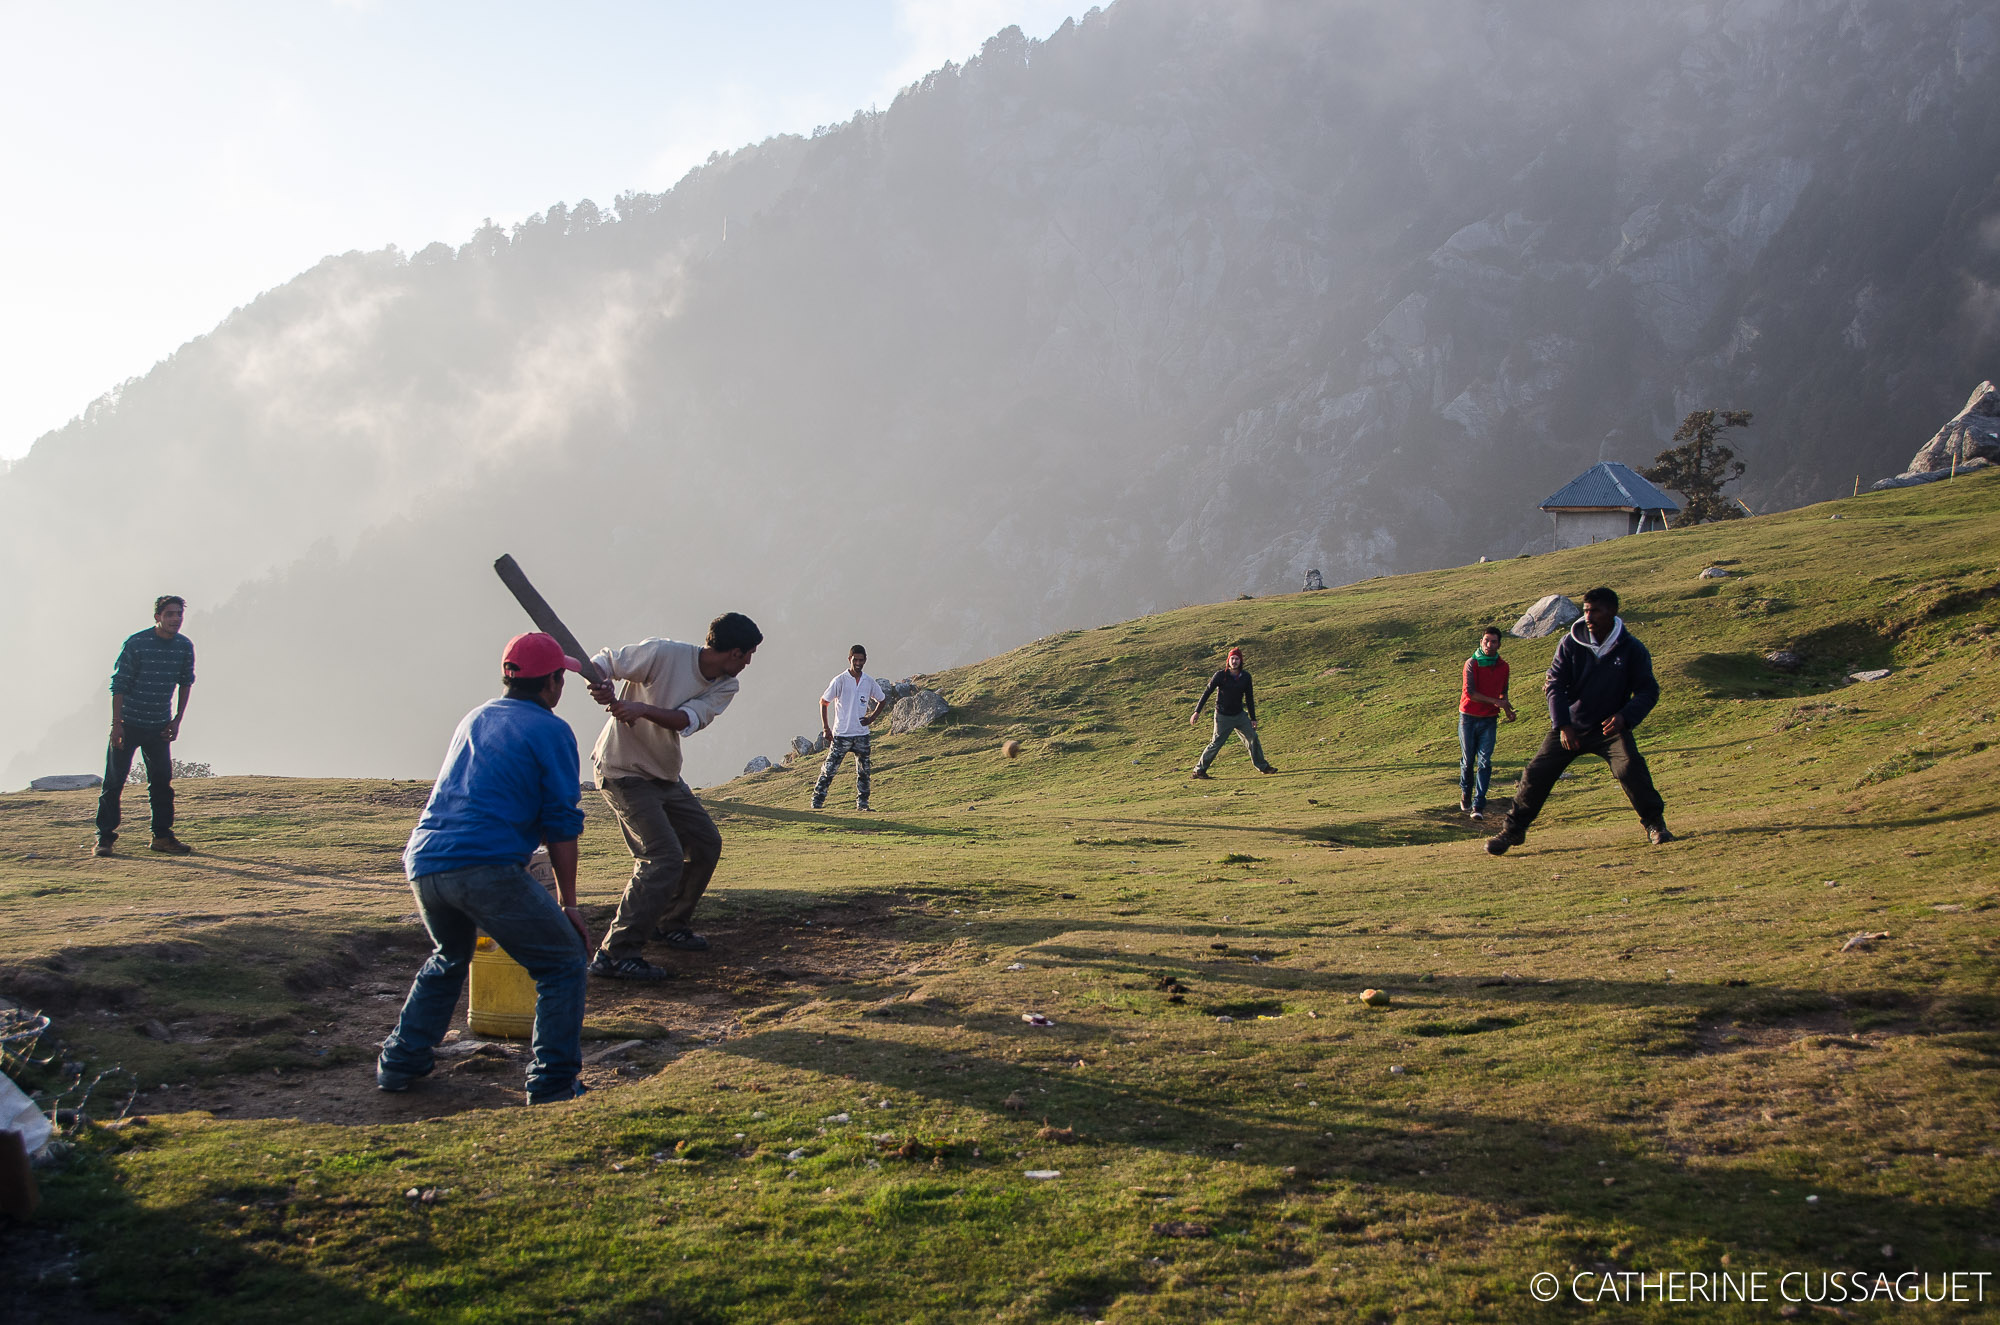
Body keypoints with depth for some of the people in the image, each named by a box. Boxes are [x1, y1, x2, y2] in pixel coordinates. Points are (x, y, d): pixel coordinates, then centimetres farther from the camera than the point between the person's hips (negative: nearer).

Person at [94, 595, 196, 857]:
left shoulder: (185, 646, -3)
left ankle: (162, 836, 16)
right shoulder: (136, 643, -15)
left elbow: (186, 682, 10)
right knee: (114, 780, -1)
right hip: (128, 723, -4)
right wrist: (117, 724, -15)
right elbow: (119, 684, -12)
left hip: (160, 726, 4)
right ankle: (105, 838, 5)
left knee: (162, 781, 6)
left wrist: (177, 720, 6)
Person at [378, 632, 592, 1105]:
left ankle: (401, 1062, 31)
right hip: (485, 866, -7)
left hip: (422, 863, 7)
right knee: (562, 962, 4)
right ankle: (553, 1085, -2)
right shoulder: (551, 731, 3)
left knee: (450, 957, 32)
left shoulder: (474, 719, 24)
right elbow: (561, 824, -1)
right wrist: (568, 903, 5)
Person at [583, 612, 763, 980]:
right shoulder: (663, 653, -21)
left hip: (666, 775, 8)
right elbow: (603, 661, -14)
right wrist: (599, 684, -38)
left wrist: (643, 709, -38)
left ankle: (671, 924, 35)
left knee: (706, 844, 15)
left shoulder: (725, 687, -3)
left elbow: (687, 719, -20)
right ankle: (615, 955, -17)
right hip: (623, 771, -8)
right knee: (664, 857, -19)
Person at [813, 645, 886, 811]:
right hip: (841, 734, -4)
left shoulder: (870, 682, 4)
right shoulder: (839, 681, -7)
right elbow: (823, 702, 0)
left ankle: (862, 803, 17)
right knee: (829, 769, -5)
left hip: (862, 733, 4)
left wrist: (872, 716, 6)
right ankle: (817, 802, 0)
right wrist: (825, 727, -5)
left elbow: (882, 699, 21)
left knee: (863, 771, 8)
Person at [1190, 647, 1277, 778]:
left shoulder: (1245, 677, 2)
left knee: (1253, 737, 3)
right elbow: (1207, 693, -6)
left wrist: (1253, 718, 9)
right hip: (1223, 717, -4)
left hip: (1240, 715, 4)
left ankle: (1262, 766, 17)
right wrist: (1197, 711, -10)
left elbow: (1249, 698, 10)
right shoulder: (1220, 675, -10)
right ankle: (1199, 770, 2)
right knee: (1216, 743, -6)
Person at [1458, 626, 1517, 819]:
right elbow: (1470, 692, -16)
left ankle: (1478, 805, -8)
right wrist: (1495, 702, -18)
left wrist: (1507, 710, 5)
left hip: (1489, 720, 2)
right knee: (1468, 760, 5)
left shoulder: (1503, 667, 8)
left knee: (1484, 762, -6)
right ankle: (1465, 796, 28)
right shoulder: (1472, 663, -6)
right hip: (1468, 718, -2)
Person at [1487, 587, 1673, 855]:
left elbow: (1648, 691, -6)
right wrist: (1562, 725, -17)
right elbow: (1556, 684, -5)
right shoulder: (1571, 644, -6)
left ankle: (1655, 823, -3)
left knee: (1631, 768, -25)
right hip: (1571, 725, 2)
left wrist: (1624, 717, -24)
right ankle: (1513, 830, 12)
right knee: (1536, 773, -4)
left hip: (1610, 727, -2)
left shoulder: (1632, 649, -8)